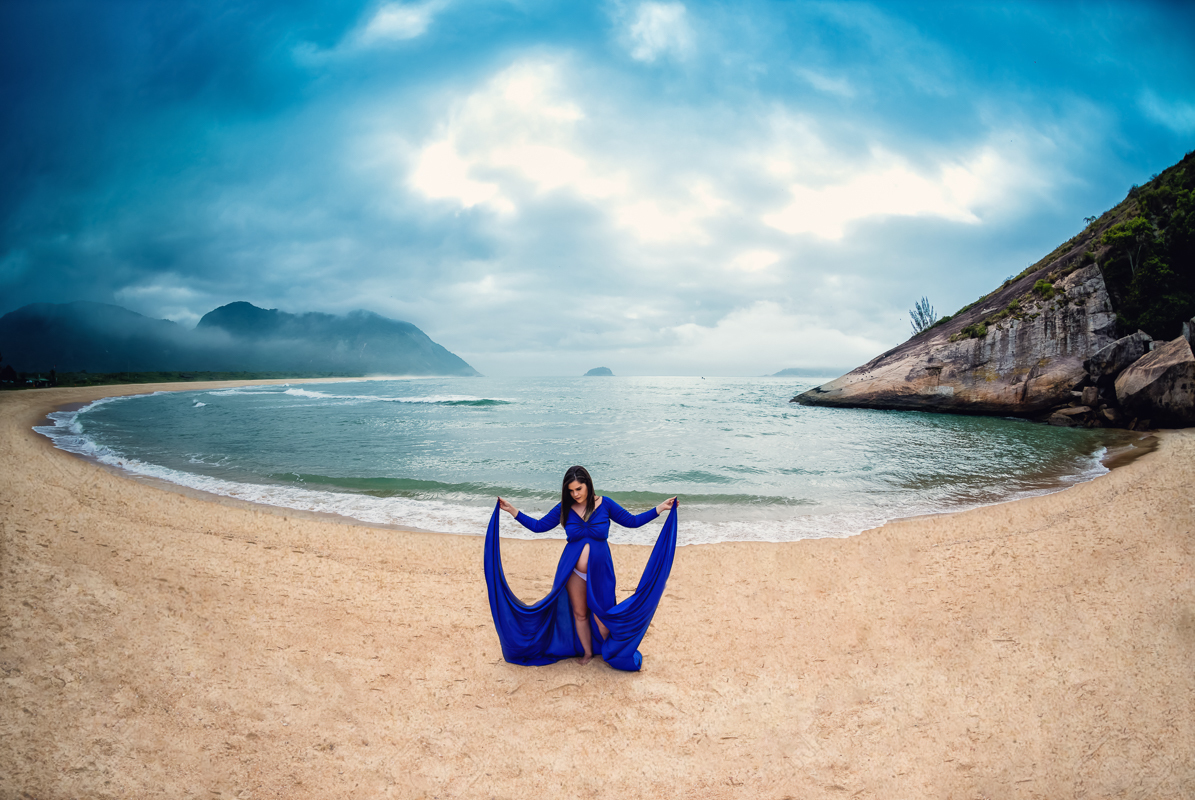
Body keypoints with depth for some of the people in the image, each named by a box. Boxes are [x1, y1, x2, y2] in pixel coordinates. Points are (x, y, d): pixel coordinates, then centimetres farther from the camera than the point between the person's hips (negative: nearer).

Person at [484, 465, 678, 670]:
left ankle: (610, 652, 32)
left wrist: (661, 508, -5)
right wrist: (511, 510, -2)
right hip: (573, 571, 2)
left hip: (599, 571, -1)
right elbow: (538, 526, 3)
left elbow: (632, 521, 1)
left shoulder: (604, 504, -7)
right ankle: (587, 652, 37)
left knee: (600, 615, 5)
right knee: (579, 614, 14)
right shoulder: (565, 508, -5)